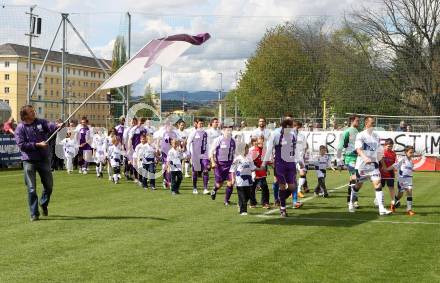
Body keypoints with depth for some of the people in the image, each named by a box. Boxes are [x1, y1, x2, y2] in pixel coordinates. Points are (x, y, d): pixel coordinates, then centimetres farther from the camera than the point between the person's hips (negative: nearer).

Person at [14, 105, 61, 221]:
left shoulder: (41, 122, 2)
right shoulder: (20, 128, -6)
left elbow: (50, 126, -17)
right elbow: (21, 145, -14)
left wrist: (57, 126, -39)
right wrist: (37, 145, -19)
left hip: (44, 159, 3)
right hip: (29, 161, -3)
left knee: (49, 185, 12)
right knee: (31, 189, 0)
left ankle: (44, 204, 38)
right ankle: (34, 214, 9)